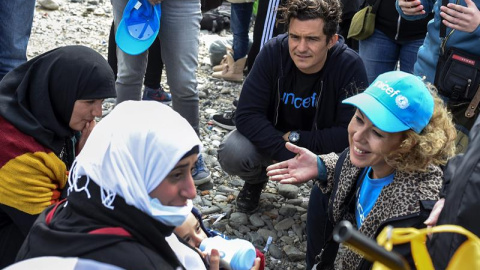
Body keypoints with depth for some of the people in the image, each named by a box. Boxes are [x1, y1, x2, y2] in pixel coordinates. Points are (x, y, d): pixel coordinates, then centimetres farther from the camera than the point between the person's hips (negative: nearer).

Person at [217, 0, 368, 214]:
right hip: (273, 138, 1)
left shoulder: (350, 66, -26)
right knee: (231, 153, -27)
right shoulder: (273, 52, -23)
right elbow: (247, 115, -25)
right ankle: (256, 179, 11)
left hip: (323, 147, -1)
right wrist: (289, 156, -34)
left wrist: (295, 139, -24)